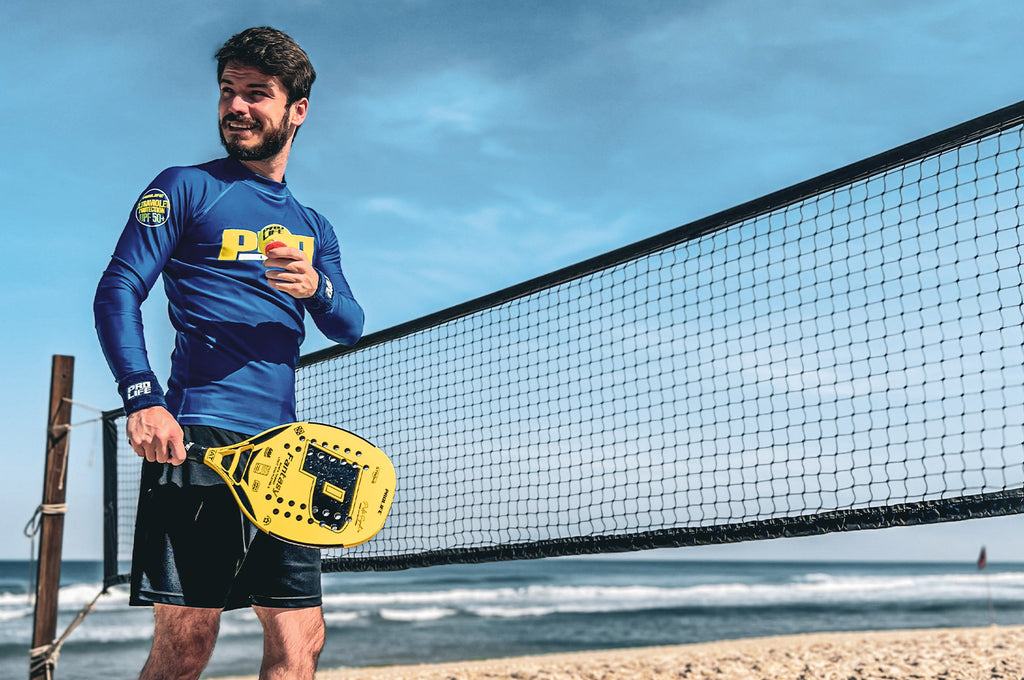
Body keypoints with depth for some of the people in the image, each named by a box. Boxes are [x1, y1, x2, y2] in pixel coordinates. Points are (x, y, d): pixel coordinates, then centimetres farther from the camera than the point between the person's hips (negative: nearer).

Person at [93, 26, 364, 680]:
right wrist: (142, 398, -17)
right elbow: (118, 292, -2)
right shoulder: (185, 189, 6)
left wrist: (316, 288, -11)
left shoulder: (314, 228, 22)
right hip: (200, 440, -5)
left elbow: (350, 327, 12)